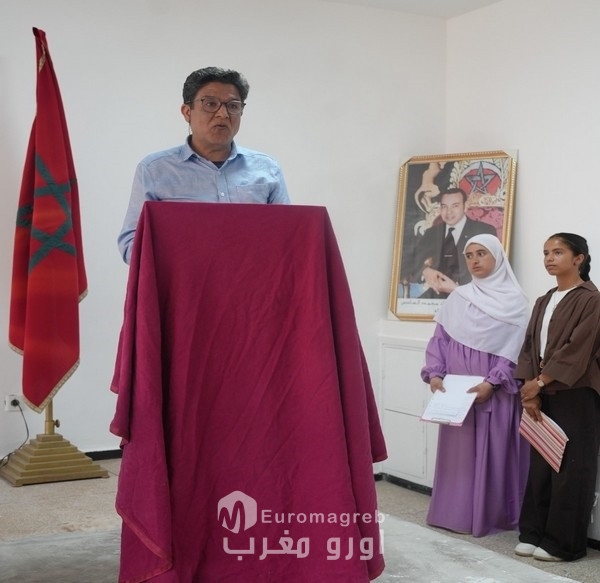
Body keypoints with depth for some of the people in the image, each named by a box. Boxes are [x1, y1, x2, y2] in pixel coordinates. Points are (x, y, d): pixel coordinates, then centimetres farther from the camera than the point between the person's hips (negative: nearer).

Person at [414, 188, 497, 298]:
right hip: (436, 295, 3)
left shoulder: (484, 231, 3)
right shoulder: (432, 233, 19)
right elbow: (417, 259, 10)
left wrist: (457, 287, -21)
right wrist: (425, 270, -15)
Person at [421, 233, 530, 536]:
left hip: (496, 394, -3)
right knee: (457, 451, 6)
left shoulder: (515, 301, -1)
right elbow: (439, 340, 7)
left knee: (492, 451, 1)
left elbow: (515, 351, -7)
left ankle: (490, 516, 8)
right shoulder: (457, 298, 9)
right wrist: (434, 374, -7)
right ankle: (456, 512, 13)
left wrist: (492, 382, -17)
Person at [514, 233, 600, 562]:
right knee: (540, 465, 9)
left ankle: (564, 543, 6)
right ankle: (535, 533, 18)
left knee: (570, 468, -1)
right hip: (543, 395, 7)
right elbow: (530, 346, 9)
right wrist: (530, 390, -3)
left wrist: (538, 382, -13)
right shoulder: (543, 302, 14)